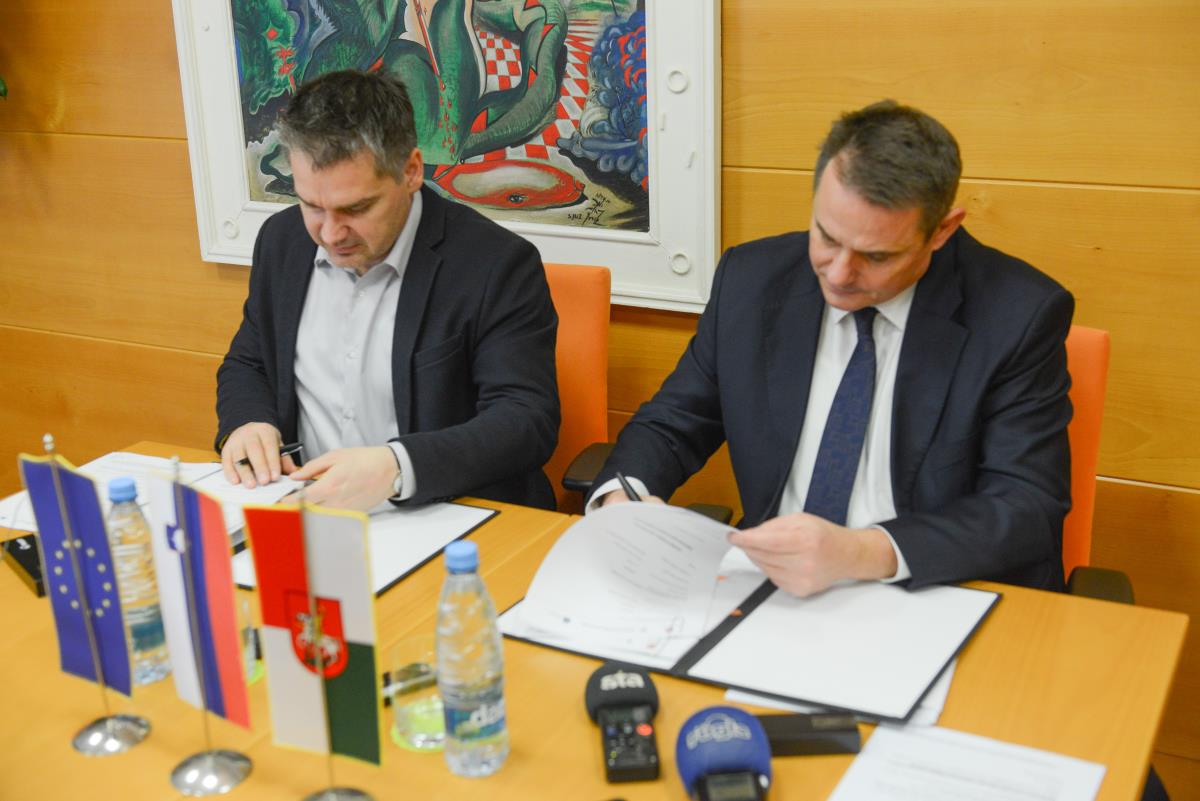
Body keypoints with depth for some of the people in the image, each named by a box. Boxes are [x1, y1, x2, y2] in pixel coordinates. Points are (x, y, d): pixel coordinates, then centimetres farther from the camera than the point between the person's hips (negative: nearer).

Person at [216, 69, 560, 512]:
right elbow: (246, 364, 18)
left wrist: (396, 467, -32)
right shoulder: (280, 239, 5)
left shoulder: (498, 265, -14)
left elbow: (528, 422, -18)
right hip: (304, 510, 4)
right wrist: (247, 423, -6)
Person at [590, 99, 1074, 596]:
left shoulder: (1020, 316, -10)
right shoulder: (751, 278, 0)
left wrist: (862, 553, -30)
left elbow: (1030, 510, -14)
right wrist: (622, 498, -15)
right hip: (771, 594, 3)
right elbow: (670, 425, 8)